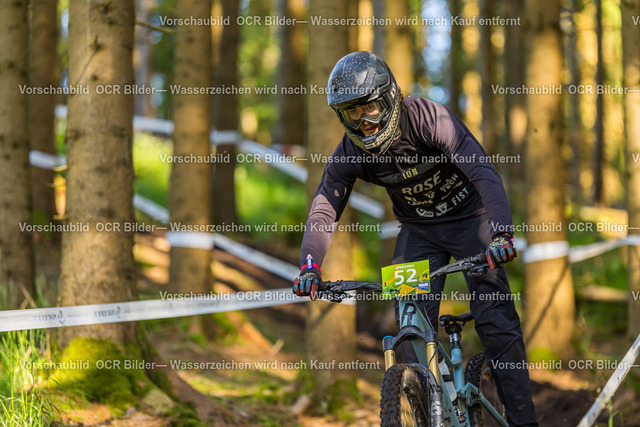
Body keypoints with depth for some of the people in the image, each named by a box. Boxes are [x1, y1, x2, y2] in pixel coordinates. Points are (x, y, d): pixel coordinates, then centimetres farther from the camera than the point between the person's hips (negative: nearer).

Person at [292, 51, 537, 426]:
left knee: (496, 320, -14)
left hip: (468, 217, -4)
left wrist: (502, 233, -52)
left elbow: (484, 173, -37)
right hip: (419, 229, 4)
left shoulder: (430, 119, -29)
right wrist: (310, 266, -32)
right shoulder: (349, 153, -15)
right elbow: (325, 209, -14)